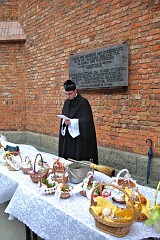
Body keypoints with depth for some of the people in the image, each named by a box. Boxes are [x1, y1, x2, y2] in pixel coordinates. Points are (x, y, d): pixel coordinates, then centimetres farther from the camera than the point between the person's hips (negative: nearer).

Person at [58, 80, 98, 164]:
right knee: (67, 158, 9)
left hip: (79, 136, -6)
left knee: (79, 159, -1)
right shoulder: (66, 102, 10)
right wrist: (64, 121, -7)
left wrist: (72, 121, -22)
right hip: (67, 136, 6)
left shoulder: (83, 102, -10)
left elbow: (87, 120, -15)